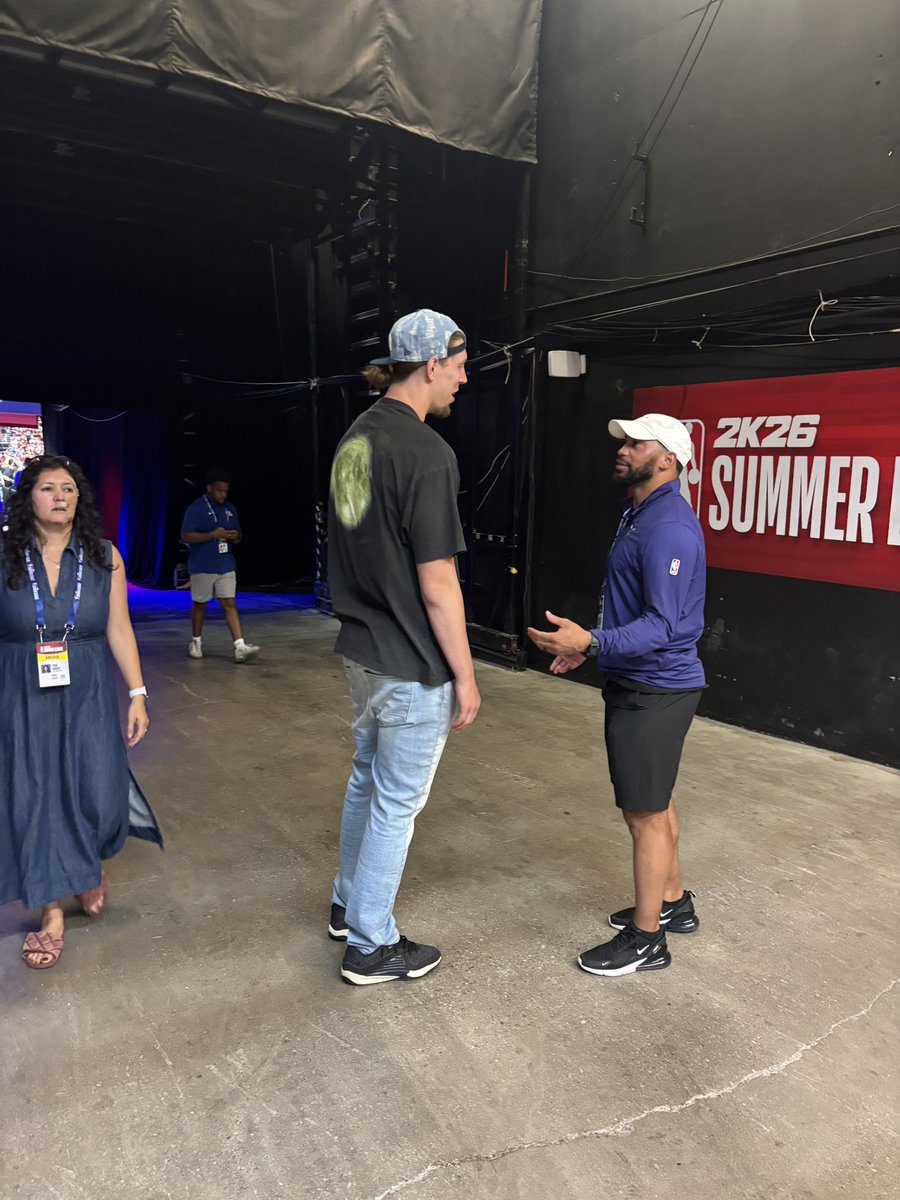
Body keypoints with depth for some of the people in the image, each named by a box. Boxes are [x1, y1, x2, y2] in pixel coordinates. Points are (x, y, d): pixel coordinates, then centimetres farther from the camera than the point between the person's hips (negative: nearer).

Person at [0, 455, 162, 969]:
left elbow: (119, 629, 2)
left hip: (89, 695, 1)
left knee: (98, 795, 0)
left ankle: (93, 863, 36)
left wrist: (138, 694, -1)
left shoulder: (103, 556, 0)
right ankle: (52, 910, 21)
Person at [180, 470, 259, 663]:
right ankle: (196, 642, 28)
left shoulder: (230, 509, 10)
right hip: (202, 566, -4)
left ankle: (240, 647, -10)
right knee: (200, 604, 10)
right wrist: (214, 534, -22)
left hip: (226, 566, 4)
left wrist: (235, 536, -7)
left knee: (229, 604, -3)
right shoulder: (196, 508, -9)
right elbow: (186, 536, -15)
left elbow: (237, 536, 19)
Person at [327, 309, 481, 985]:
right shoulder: (426, 452, -21)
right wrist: (465, 675, -13)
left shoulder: (355, 437, 6)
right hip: (412, 667, -9)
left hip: (361, 650, 9)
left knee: (367, 780, 24)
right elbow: (437, 584, -22)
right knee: (397, 803, 6)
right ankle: (371, 947, 23)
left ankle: (349, 905, 43)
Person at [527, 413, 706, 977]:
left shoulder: (668, 528, -22)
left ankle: (646, 939, 16)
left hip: (654, 692, -10)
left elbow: (663, 625, -27)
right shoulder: (641, 514, 12)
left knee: (646, 813, 1)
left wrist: (592, 643, -38)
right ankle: (673, 903, 38)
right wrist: (590, 644, 19)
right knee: (655, 802, 21)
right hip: (642, 684, 10)